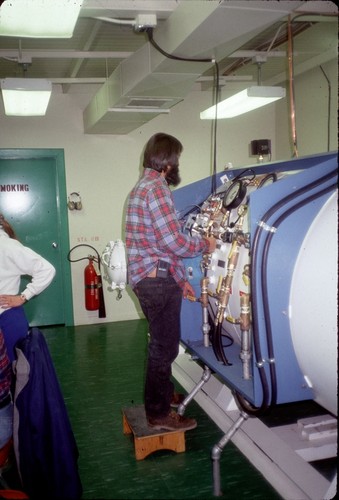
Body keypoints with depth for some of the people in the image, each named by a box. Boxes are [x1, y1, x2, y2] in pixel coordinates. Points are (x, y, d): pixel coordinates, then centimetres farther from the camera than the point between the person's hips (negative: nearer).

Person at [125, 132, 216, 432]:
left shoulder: (142, 187, 18)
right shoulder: (157, 188, -16)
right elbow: (174, 241, -23)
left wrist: (180, 279, 20)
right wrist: (205, 245, -4)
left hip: (150, 279, 11)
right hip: (158, 280, -10)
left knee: (162, 342, 24)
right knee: (164, 346, 1)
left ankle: (163, 393, 42)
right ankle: (159, 414, 15)